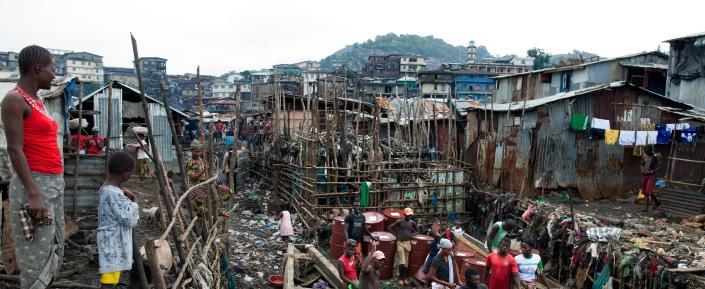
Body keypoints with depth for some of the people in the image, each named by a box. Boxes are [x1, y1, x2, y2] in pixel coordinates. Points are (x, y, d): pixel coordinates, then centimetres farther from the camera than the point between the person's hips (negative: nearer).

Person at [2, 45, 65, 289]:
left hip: (54, 182, 9)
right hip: (35, 184, -9)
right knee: (37, 257, -4)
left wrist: (54, 185, 19)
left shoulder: (38, 100, 16)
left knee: (54, 253, 14)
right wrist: (33, 194, -23)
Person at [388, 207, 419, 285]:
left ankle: (404, 278, 17)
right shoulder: (400, 221, -7)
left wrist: (411, 234, 2)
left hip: (408, 243, 3)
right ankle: (401, 278, 4)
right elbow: (389, 228, -4)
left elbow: (417, 230, 18)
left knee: (406, 262, 6)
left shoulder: (412, 222, 3)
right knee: (402, 262, -9)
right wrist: (396, 235, -6)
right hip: (400, 243, -3)